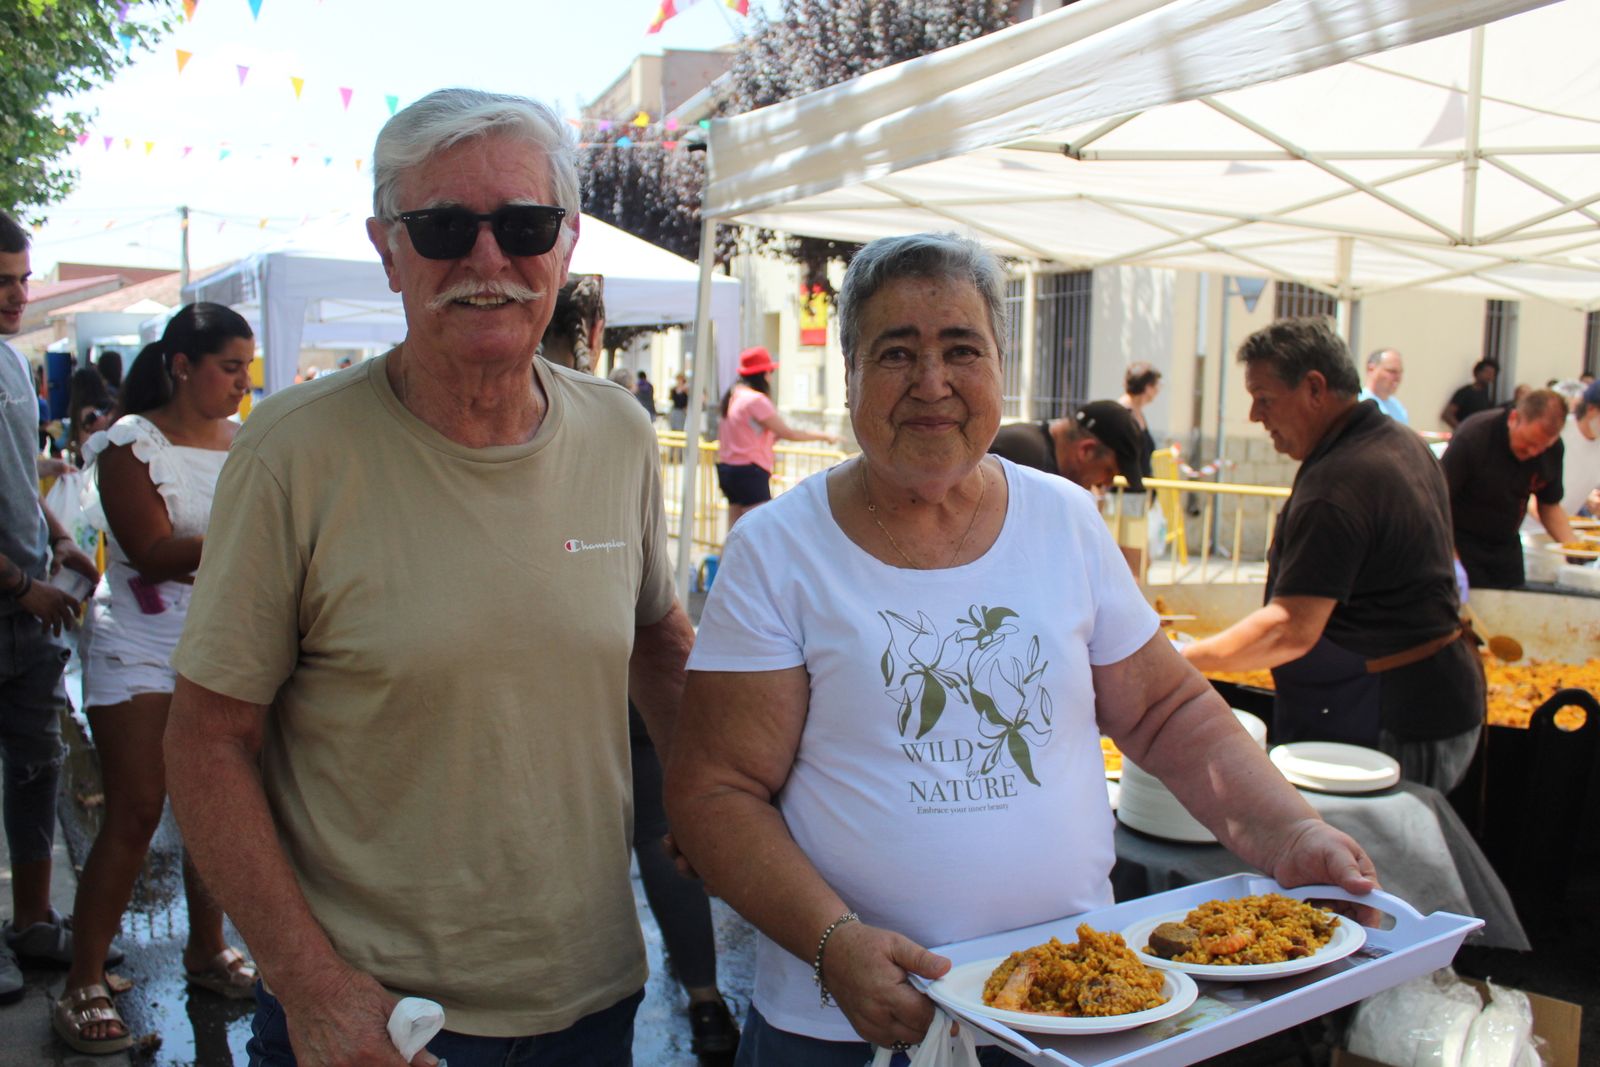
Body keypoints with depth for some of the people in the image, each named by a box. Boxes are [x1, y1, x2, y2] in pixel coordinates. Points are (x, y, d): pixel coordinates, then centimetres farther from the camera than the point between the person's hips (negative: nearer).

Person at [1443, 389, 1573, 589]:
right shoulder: (1474, 436, -22)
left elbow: (1549, 505, 9)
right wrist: (1450, 558, -27)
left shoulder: (1553, 449, -5)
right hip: (1462, 542, -5)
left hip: (1506, 544, 5)